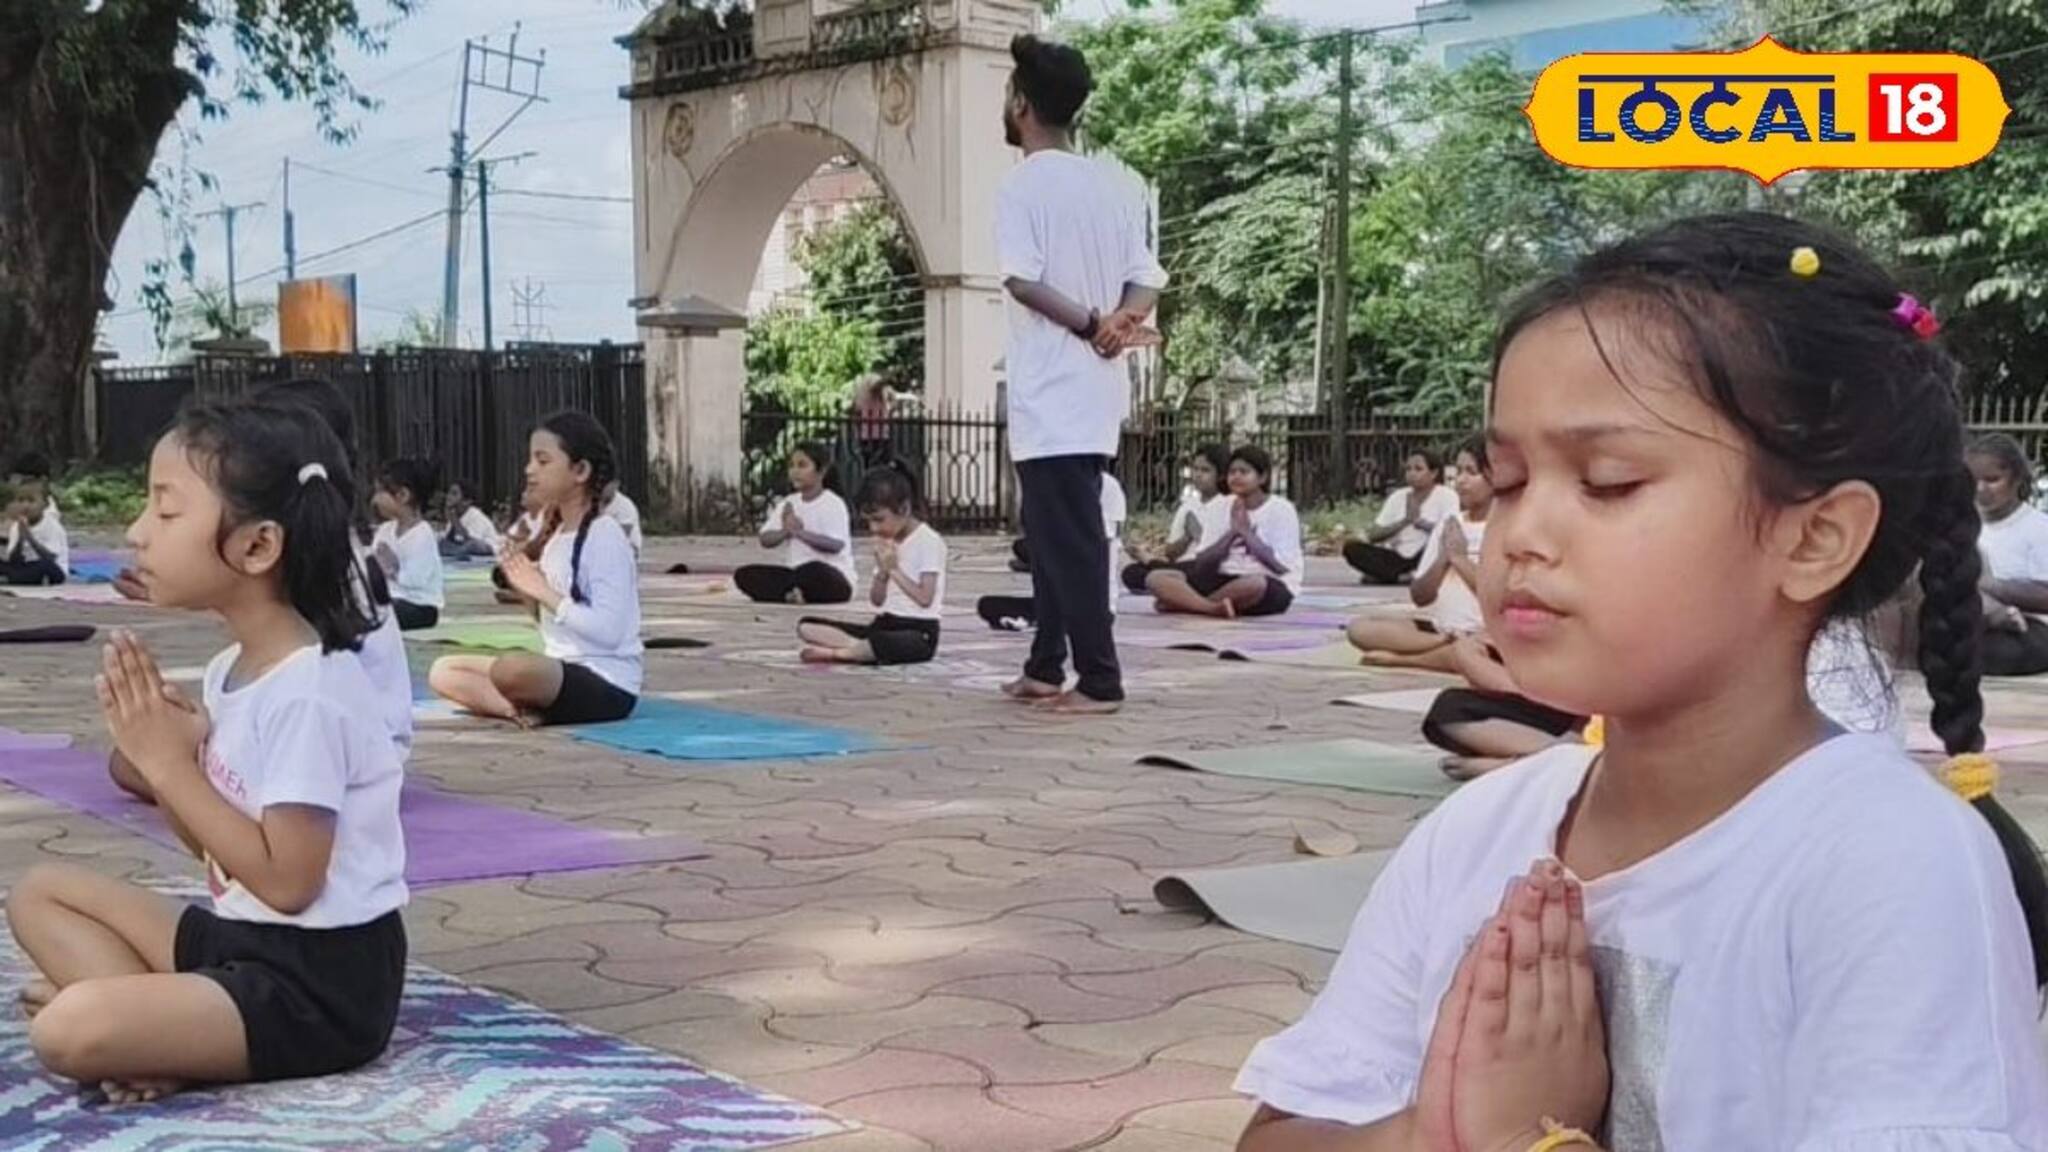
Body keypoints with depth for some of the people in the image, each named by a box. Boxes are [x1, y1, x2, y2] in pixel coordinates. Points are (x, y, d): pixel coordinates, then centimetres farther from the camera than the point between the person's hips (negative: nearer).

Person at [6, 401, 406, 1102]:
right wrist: (160, 750, -5)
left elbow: (287, 881, -23)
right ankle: (152, 1011, -4)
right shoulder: (230, 671, 6)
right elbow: (214, 840, 13)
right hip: (243, 935, 10)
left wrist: (169, 764, -18)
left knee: (70, 1033, -27)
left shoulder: (309, 691, -22)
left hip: (320, 982, -10)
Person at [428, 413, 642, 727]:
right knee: (443, 671, 4)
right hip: (561, 672, 9)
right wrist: (525, 588, 1)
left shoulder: (605, 536, -13)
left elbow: (607, 632, -23)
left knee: (511, 667, -38)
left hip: (607, 685, -9)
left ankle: (527, 709, -6)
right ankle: (521, 710, -16)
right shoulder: (555, 536, 12)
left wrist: (543, 591, -18)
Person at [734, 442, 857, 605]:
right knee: (744, 574, -12)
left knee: (813, 570, -42)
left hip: (835, 579, -6)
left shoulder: (834, 504, -7)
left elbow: (836, 545, -22)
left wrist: (800, 532, -30)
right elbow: (765, 539, 1)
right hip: (795, 572, 6)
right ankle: (792, 594, -27)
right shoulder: (787, 504, 10)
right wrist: (784, 532, -20)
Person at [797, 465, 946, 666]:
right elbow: (877, 600, 12)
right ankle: (862, 649, -25)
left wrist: (894, 569, -11)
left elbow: (924, 598, -14)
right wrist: (882, 572, -6)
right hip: (886, 625, 7)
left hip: (919, 631, -7)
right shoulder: (886, 543, 15)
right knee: (806, 626, -6)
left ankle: (834, 653, -28)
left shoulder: (929, 541, -7)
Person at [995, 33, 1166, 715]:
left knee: (1068, 537, -6)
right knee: (1056, 531, 16)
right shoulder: (1117, 185, 13)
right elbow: (1145, 279, 5)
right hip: (1096, 386, 8)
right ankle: (1046, 669, 22)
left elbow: (1023, 279, -20)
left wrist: (1090, 325, -16)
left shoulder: (1023, 185, -8)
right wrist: (1120, 321, -11)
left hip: (1050, 389, -8)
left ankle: (1100, 680, -6)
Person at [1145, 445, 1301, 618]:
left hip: (1273, 586, -5)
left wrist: (1246, 532, -11)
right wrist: (1232, 533, -9)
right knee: (1156, 578, -13)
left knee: (1254, 584, -43)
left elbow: (1281, 566, -12)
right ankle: (1215, 608, -34)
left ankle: (1184, 601, -23)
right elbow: (1202, 564, 4)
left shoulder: (1281, 509, -1)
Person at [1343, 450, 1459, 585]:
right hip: (1396, 558, 3)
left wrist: (1419, 521, -19)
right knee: (1351, 547, -19)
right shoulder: (1398, 497, 7)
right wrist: (1405, 521, -15)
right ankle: (1403, 577, -31)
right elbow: (1373, 535, -2)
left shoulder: (1447, 496, -3)